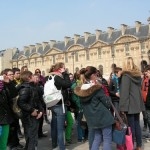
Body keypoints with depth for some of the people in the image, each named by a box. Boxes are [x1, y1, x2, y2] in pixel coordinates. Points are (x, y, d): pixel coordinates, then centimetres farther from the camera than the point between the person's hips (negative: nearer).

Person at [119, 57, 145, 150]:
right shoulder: (138, 75, 11)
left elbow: (124, 92, -18)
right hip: (137, 104, 7)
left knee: (131, 126, 0)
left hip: (130, 105, -7)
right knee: (137, 125, 14)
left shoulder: (125, 76, -12)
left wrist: (123, 107, -16)